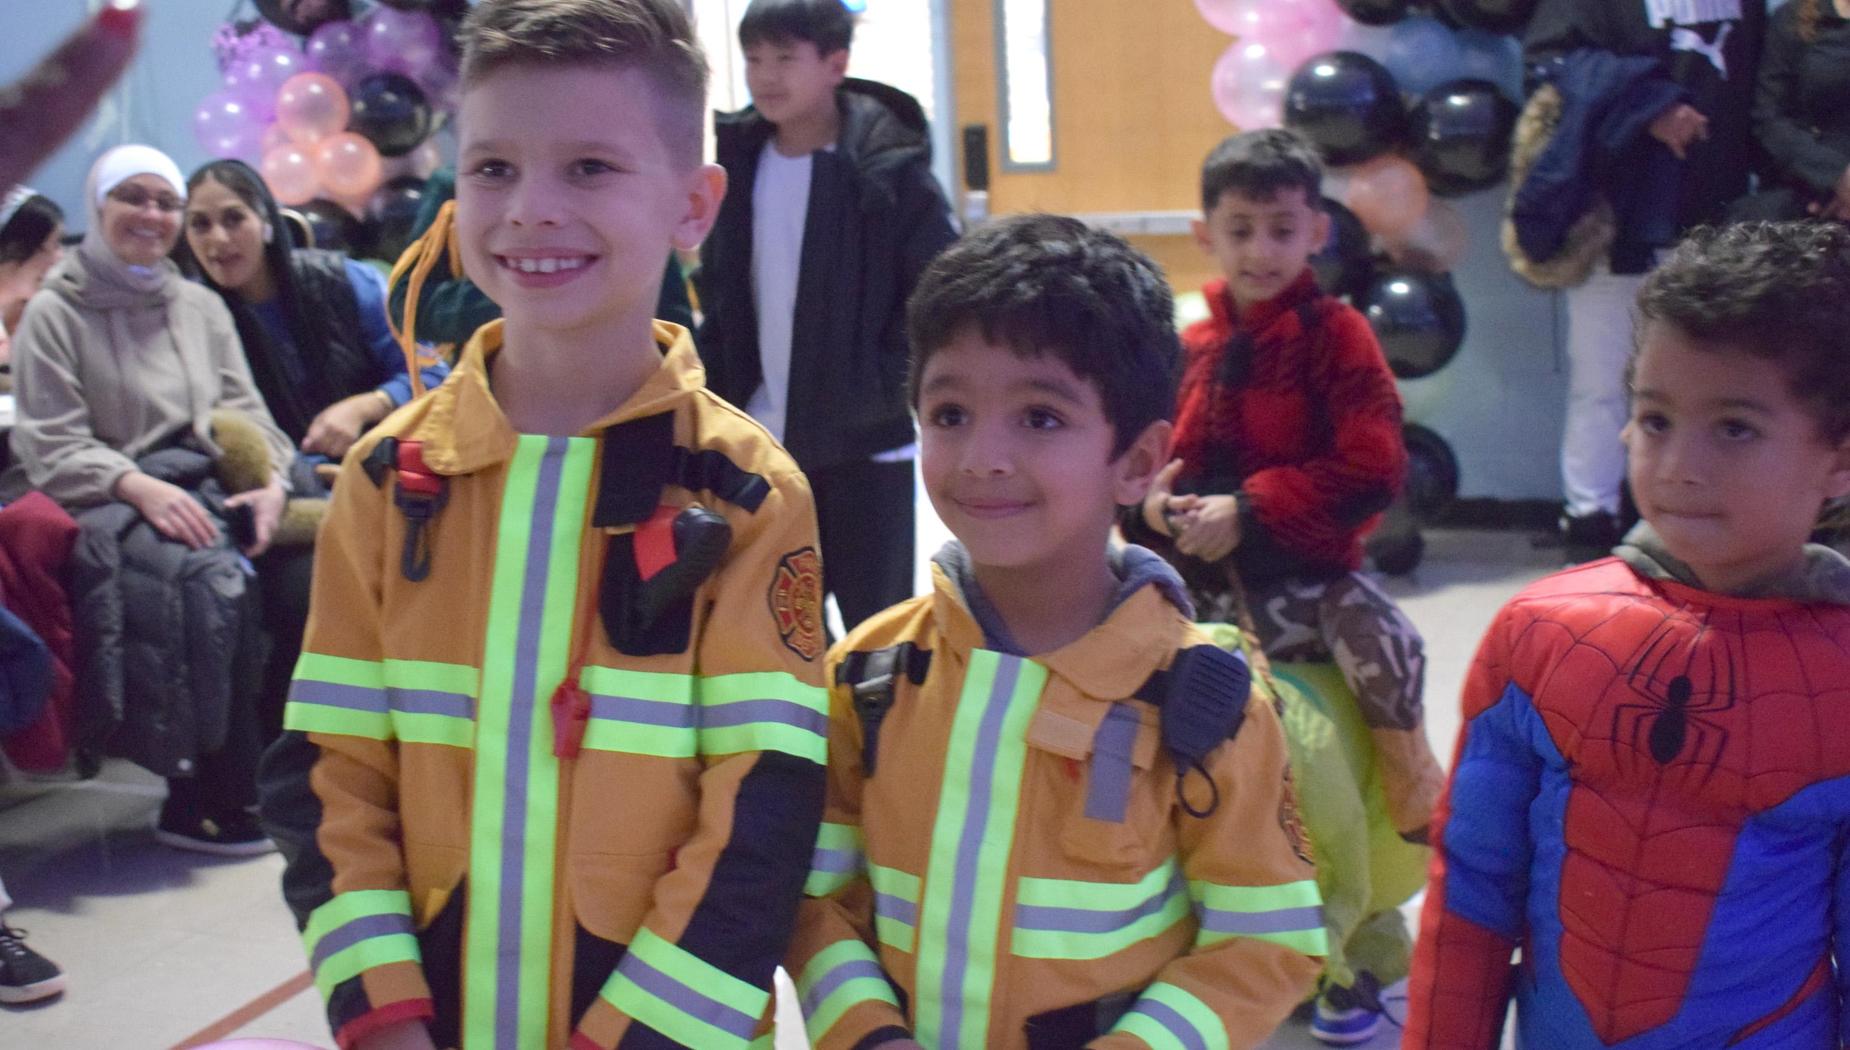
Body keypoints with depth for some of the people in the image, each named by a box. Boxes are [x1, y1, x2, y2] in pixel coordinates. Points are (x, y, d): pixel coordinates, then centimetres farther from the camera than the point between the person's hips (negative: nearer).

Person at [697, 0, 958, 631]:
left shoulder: (890, 169, -12)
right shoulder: (739, 166, 4)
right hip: (766, 445, 5)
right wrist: (722, 403, 5)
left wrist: (887, 393, -16)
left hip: (867, 446, -5)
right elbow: (719, 296, 12)